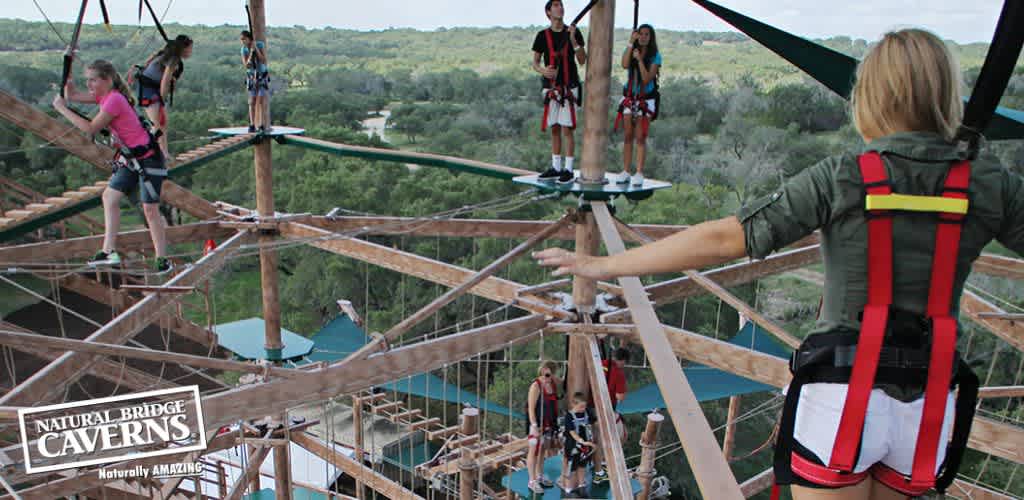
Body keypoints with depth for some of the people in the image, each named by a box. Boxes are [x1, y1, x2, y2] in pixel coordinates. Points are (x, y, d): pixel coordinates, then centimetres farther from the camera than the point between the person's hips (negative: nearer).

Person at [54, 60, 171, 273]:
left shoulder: (114, 99, -21)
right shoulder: (105, 96, 8)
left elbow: (90, 129, -21)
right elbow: (72, 95, 16)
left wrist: (62, 109, -15)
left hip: (147, 158, -10)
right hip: (131, 158, 10)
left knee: (150, 208, -6)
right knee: (110, 196, 10)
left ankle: (162, 260, 2)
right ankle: (109, 251, 14)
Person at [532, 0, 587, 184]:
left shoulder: (574, 33, 2)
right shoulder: (543, 35, 6)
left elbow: (582, 61, -2)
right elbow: (535, 62, 6)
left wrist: (573, 40, -14)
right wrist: (543, 70, -16)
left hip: (569, 87, -3)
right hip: (551, 88, 3)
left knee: (567, 129, -6)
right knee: (554, 129, 8)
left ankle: (568, 170, -2)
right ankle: (556, 167, 16)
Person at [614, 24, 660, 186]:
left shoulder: (655, 56, -4)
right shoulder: (631, 50, 5)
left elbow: (647, 79, -13)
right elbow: (625, 64, -17)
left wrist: (639, 60, -19)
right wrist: (631, 43, -17)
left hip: (646, 99, -3)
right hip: (629, 97, 3)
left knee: (640, 138, -5)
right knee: (628, 137, 3)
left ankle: (639, 173, -1)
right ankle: (625, 173, 7)